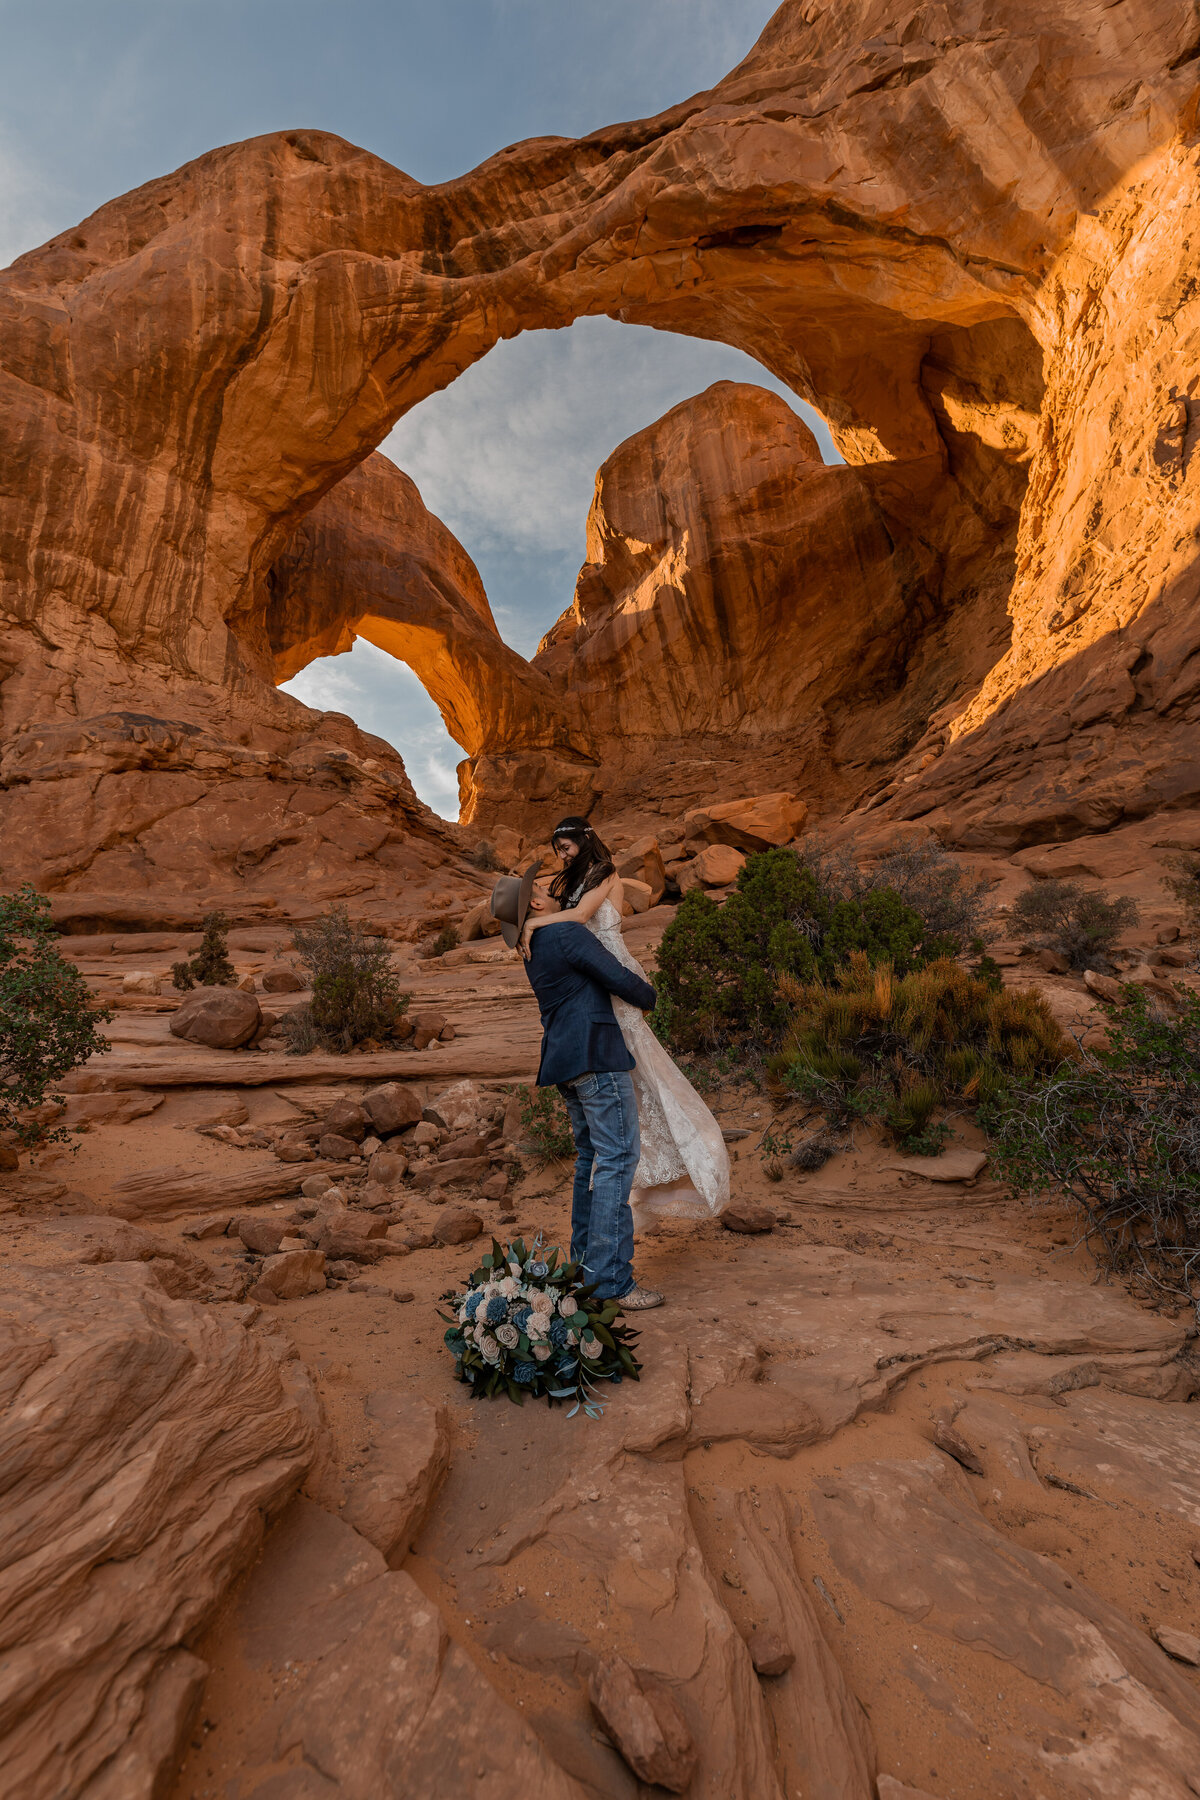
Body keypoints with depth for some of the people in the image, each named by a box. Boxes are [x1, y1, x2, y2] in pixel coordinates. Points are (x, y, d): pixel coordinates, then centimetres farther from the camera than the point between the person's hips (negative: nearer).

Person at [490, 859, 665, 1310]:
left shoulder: (533, 949, 16)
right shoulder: (569, 934, -13)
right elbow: (620, 979, -13)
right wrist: (648, 995, 7)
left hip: (565, 1061, 10)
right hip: (595, 1056, -9)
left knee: (591, 1156, 16)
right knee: (617, 1157, -8)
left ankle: (585, 1262, 22)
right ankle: (610, 1278, -7)